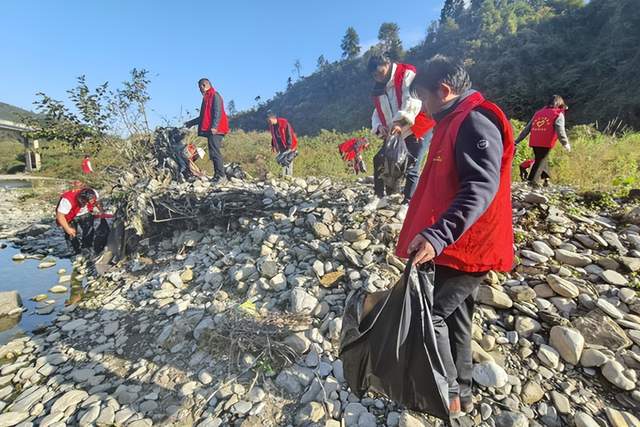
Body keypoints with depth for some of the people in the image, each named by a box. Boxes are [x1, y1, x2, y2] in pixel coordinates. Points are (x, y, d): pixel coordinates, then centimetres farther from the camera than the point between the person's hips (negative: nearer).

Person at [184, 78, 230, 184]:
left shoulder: (215, 96, -1)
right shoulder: (207, 98, 27)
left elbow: (218, 113, -14)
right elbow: (204, 116, 31)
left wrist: (214, 126, -24)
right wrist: (191, 123, 34)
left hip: (215, 130, -10)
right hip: (210, 130, 10)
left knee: (215, 152, -15)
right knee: (213, 153, 6)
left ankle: (221, 175, -15)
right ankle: (217, 175, 8)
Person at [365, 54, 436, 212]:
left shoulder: (407, 74, -9)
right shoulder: (379, 90, 13)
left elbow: (413, 100, -25)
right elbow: (377, 113, 10)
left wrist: (400, 121, -37)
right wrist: (379, 126, -13)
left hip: (419, 129, -8)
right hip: (397, 134, 8)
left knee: (411, 168, -11)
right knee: (379, 160, 5)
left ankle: (407, 204, 2)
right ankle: (380, 197, 16)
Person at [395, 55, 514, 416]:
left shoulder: (475, 121, -14)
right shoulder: (458, 122, 18)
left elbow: (481, 187, -28)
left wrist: (437, 235, -39)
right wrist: (436, 236, 24)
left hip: (464, 248, -10)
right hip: (455, 245, 10)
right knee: (454, 317, 18)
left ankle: (448, 394, 21)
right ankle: (461, 392, 35)